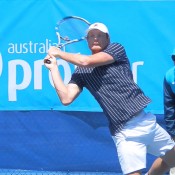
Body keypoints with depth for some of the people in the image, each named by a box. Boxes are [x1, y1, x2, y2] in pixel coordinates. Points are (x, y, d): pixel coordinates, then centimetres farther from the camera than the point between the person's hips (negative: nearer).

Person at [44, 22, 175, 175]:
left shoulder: (117, 49, 1)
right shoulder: (81, 71, 5)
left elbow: (87, 61, -15)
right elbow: (66, 99, -7)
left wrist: (59, 53, -3)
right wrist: (53, 67, -1)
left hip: (147, 121, 2)